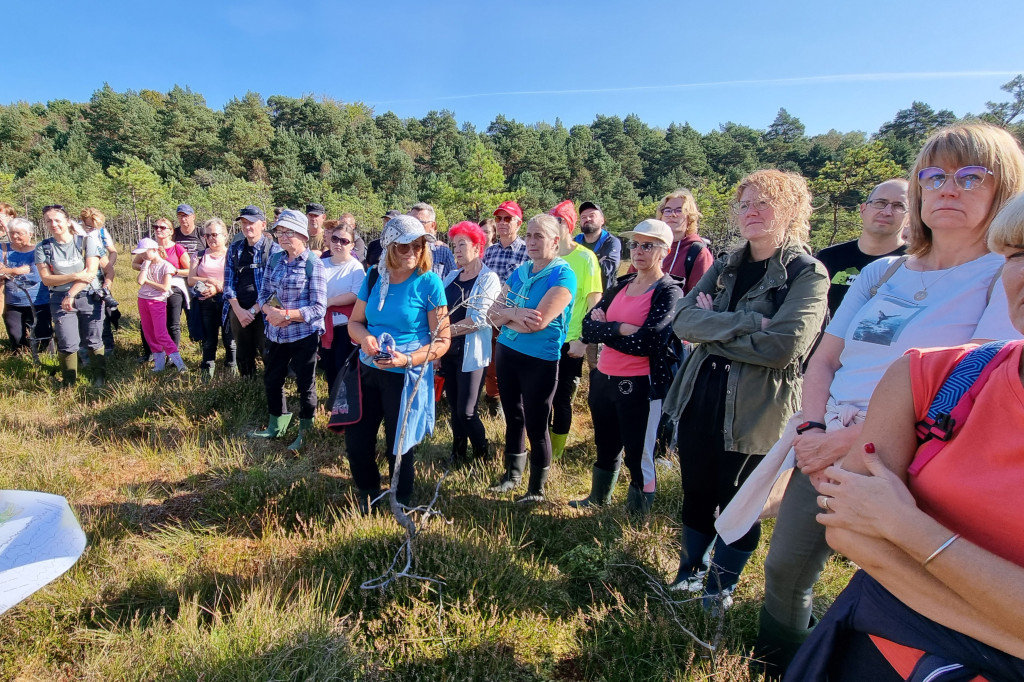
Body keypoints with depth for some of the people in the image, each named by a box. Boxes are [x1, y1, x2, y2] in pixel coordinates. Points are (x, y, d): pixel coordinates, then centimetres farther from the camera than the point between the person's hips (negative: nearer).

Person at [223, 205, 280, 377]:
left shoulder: (273, 250, -5)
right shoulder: (234, 249, 9)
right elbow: (228, 282, 6)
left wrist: (253, 310, -12)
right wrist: (239, 310, -6)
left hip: (263, 313, -4)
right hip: (238, 311, 4)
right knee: (243, 357, 13)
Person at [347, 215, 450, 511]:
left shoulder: (429, 282, -13)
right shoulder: (374, 277, 0)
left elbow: (442, 340, -14)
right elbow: (354, 322, 7)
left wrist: (407, 360, -28)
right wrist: (364, 337, -16)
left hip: (408, 377, -4)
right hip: (368, 370, 5)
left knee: (399, 446, 12)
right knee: (356, 439, 13)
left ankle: (400, 503, 38)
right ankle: (368, 492, 42)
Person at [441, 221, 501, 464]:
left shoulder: (489, 279, -8)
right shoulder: (452, 276, 10)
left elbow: (479, 319, -19)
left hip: (471, 353, -6)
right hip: (448, 351, 6)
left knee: (466, 412, -3)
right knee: (454, 407, 13)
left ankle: (482, 455, 20)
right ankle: (459, 452, 30)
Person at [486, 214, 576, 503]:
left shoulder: (562, 275, -12)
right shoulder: (519, 272, 8)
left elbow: (538, 322, -23)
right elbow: (493, 314, 3)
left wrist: (507, 312, -8)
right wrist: (516, 313, -17)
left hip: (540, 360, -6)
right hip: (507, 352, 7)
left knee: (536, 425, 3)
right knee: (513, 417, 19)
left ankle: (537, 489, 22)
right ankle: (512, 474, 37)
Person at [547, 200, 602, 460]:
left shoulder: (585, 258, -6)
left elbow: (594, 302, -7)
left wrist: (584, 341, -13)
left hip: (570, 342, -3)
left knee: (562, 400, 7)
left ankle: (556, 456, 27)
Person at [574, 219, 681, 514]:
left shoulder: (669, 292, -10)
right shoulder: (620, 286, 9)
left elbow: (645, 342, -21)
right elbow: (588, 326, 0)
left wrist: (604, 329, -10)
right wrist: (620, 329, -17)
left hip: (640, 386, -6)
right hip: (604, 379, 7)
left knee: (638, 456, 5)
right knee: (605, 448, 24)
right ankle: (597, 501, 45)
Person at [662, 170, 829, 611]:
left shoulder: (807, 274, -7)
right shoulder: (724, 268, 8)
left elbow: (783, 347, -22)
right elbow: (683, 320, -7)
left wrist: (712, 330, -12)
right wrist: (747, 322, -20)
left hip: (756, 409, -4)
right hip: (700, 396, 5)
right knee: (697, 495, 17)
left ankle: (722, 585, 36)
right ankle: (691, 571, 40)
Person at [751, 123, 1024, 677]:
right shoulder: (882, 272, 10)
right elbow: (823, 359, 7)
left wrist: (847, 439, -21)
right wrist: (812, 431, -10)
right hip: (822, 455, 5)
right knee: (785, 569, 15)